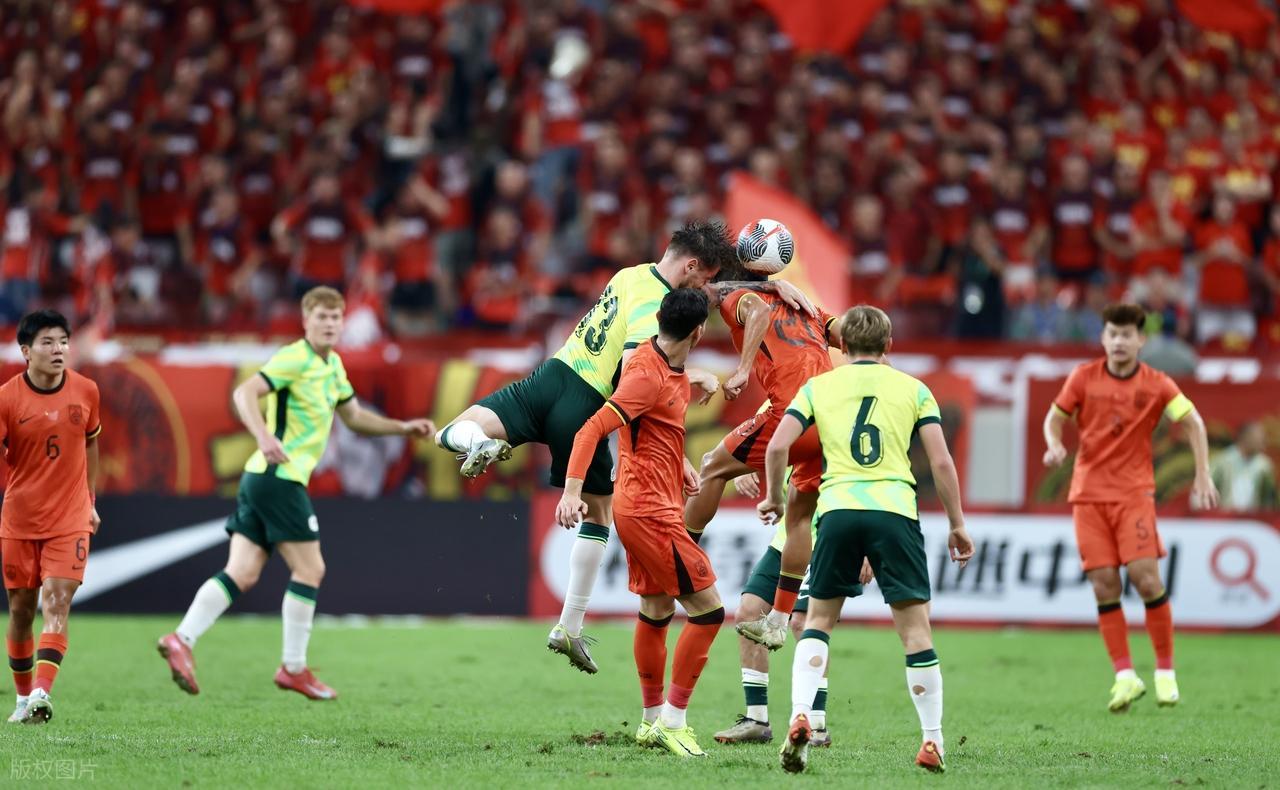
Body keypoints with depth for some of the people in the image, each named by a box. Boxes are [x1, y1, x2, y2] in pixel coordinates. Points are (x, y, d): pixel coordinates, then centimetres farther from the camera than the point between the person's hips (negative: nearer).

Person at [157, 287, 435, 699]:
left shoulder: (332, 365, 18)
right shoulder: (295, 359, -11)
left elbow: (354, 416, 31)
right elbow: (245, 393, -23)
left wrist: (404, 427, 24)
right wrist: (264, 437, -37)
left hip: (261, 478, 9)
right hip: (279, 476, -9)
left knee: (241, 573, 2)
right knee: (309, 570, -2)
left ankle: (181, 639, -7)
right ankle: (294, 668, 5)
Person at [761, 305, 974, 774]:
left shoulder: (818, 387, 14)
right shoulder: (913, 390, 12)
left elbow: (778, 445, 4)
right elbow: (941, 461, 5)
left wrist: (773, 498, 20)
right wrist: (957, 524, 13)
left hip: (837, 508, 1)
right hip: (894, 508, -1)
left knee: (819, 619, 14)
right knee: (915, 627, 3)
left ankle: (800, 717, -5)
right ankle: (932, 743, 3)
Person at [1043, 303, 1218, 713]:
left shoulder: (1156, 385, -2)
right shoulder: (1084, 377, 2)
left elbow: (1193, 422, 1)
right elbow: (1055, 418, 9)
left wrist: (1203, 476, -7)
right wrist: (1055, 445, -13)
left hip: (1134, 492, -2)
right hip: (1089, 492, 2)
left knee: (1146, 579, -12)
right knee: (1104, 585, -4)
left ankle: (1165, 671, 2)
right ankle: (1125, 677, 0)